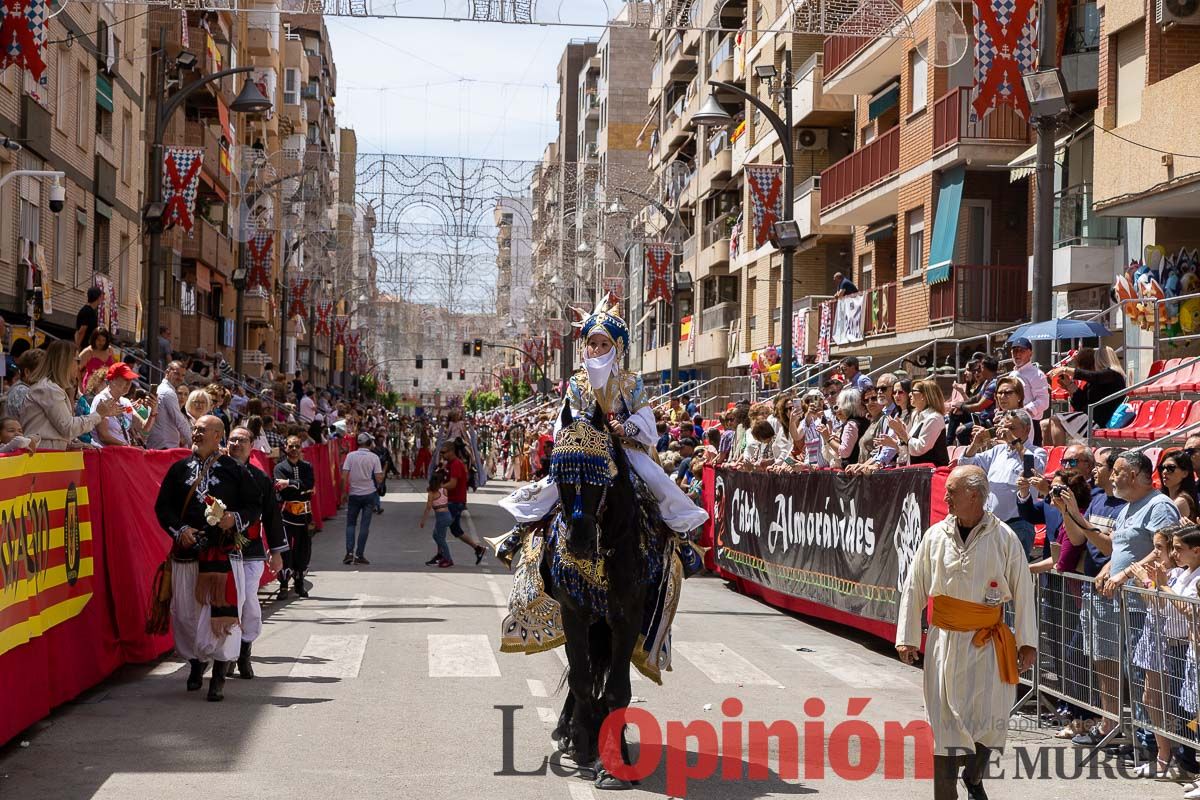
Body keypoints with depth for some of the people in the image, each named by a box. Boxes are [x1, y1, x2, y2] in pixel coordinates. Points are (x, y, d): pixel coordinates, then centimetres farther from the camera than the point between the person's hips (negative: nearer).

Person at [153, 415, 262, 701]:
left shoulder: (233, 470, 3)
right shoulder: (179, 469, 10)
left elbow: (255, 506, 7)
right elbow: (163, 507, 11)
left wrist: (236, 519, -13)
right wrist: (180, 530, -5)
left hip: (223, 552, -3)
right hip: (186, 551, 3)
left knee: (221, 612, -7)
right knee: (186, 613, 6)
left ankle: (218, 676, 2)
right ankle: (196, 662, 29)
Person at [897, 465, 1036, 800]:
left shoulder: (1004, 538, -6)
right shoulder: (936, 536, 0)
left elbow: (1023, 592, 0)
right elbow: (914, 589, 6)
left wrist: (1027, 642, 0)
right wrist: (907, 638, 5)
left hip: (988, 643, -1)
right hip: (945, 640, 1)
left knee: (987, 719, 3)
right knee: (946, 720, 2)